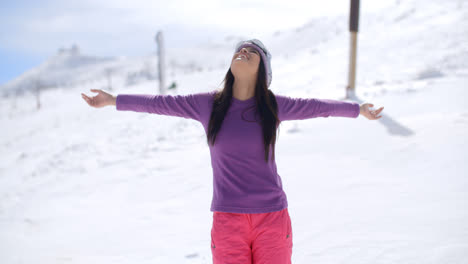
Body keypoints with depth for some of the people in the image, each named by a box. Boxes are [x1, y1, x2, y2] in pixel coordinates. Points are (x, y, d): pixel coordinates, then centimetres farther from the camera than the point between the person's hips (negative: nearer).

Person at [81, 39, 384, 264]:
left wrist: (357, 109, 26)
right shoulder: (208, 104, 2)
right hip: (228, 218, 0)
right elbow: (162, 103, 10)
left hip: (272, 216, 0)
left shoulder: (274, 105, 2)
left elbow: (316, 106, 15)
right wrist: (114, 100, 16)